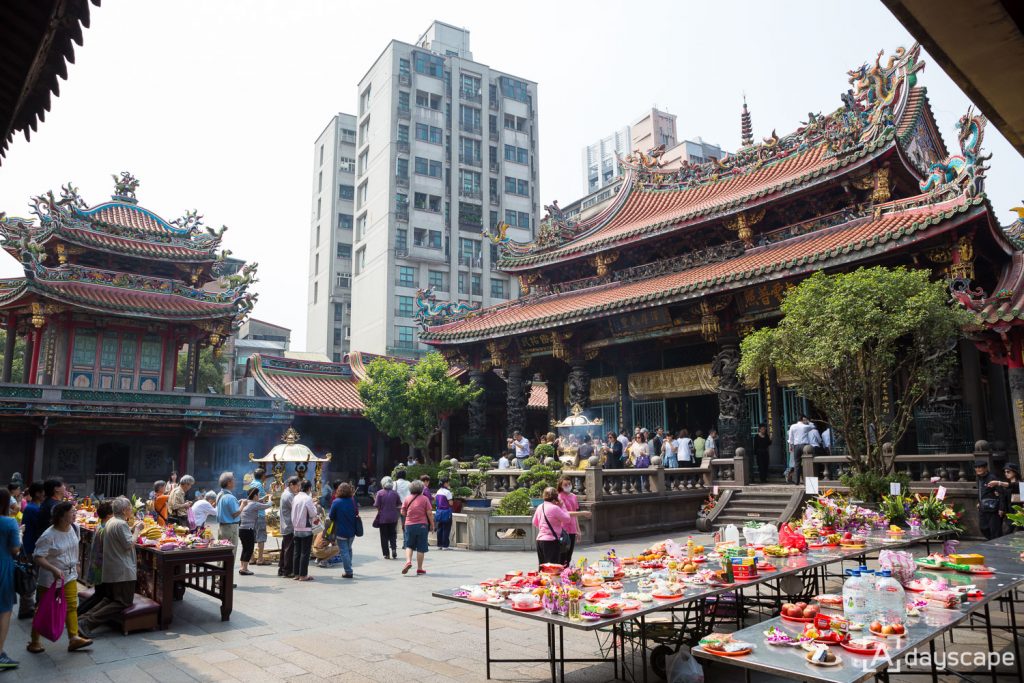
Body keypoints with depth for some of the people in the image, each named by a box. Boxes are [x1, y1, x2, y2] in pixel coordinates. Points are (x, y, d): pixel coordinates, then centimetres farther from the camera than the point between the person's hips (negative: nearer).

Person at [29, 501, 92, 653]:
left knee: (71, 606, 4)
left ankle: (73, 638, 7)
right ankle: (34, 641, 25)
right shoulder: (48, 536, -22)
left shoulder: (73, 528, -1)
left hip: (70, 576, 6)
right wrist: (54, 569, -32)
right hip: (50, 578, -6)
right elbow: (38, 557, -22)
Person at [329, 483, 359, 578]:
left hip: (341, 531, -5)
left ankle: (348, 572, 0)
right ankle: (349, 569, 32)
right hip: (352, 531, 5)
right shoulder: (353, 501, -3)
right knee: (349, 549, 22)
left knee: (344, 551, 1)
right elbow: (357, 513, 8)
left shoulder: (336, 502, -14)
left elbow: (331, 516, -9)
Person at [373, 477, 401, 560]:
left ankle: (386, 554, 8)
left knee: (384, 536, 8)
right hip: (393, 517, 2)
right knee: (393, 534, 14)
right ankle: (394, 549, -7)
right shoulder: (395, 493, -1)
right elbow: (399, 504, 5)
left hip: (383, 518, -2)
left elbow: (377, 506, -11)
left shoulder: (380, 493, -9)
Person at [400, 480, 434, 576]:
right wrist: (432, 524, 2)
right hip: (422, 525, -2)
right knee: (421, 548, 5)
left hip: (409, 525, 2)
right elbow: (429, 513, -7)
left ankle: (408, 561, -8)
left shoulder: (407, 499, 3)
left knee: (409, 546, 15)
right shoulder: (425, 498, -3)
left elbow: (403, 512, 3)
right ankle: (419, 569, 9)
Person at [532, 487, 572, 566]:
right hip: (551, 541, -8)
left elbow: (535, 522, 20)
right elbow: (567, 519, -8)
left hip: (539, 539, 8)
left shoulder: (540, 507, 8)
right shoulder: (555, 508, -14)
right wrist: (562, 507, 0)